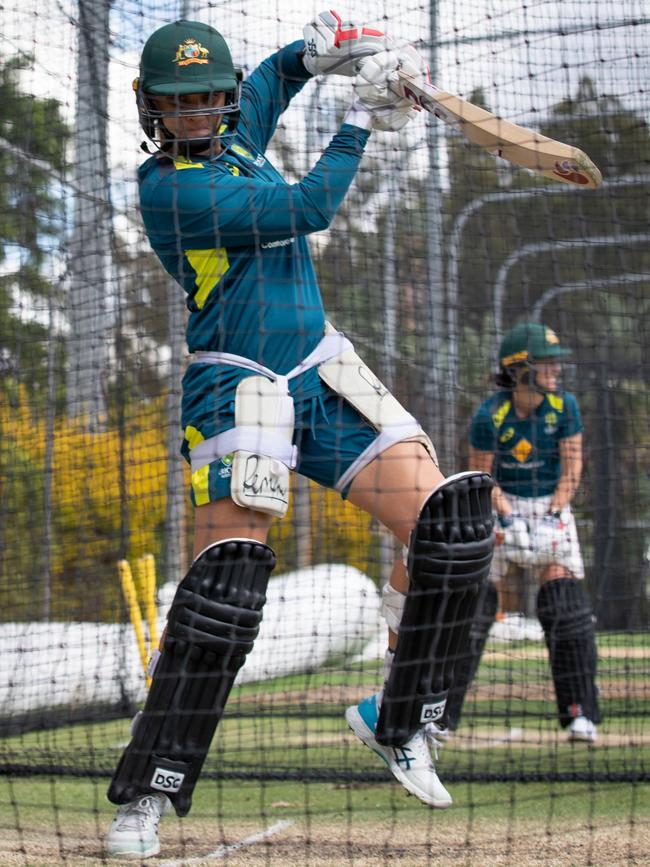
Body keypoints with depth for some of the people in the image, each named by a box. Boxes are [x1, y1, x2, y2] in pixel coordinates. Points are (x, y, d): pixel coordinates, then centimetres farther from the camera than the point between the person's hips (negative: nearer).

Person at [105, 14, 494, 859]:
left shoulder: (233, 136, 10)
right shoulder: (168, 186, -13)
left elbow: (278, 74, 31)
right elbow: (306, 209, -18)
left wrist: (331, 43, 8)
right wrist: (362, 120, -9)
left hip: (324, 376, 8)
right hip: (238, 388, -7)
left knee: (452, 523, -6)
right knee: (230, 567, -20)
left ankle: (400, 723, 8)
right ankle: (146, 796, -12)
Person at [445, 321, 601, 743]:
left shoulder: (564, 406, -10)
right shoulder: (490, 415, -16)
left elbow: (572, 468, -6)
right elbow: (481, 476, -8)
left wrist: (552, 515, -17)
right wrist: (508, 517, -20)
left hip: (552, 505, 2)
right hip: (502, 505, -2)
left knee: (568, 608, -10)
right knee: (473, 602, -7)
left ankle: (581, 714, -4)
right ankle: (441, 712, -1)